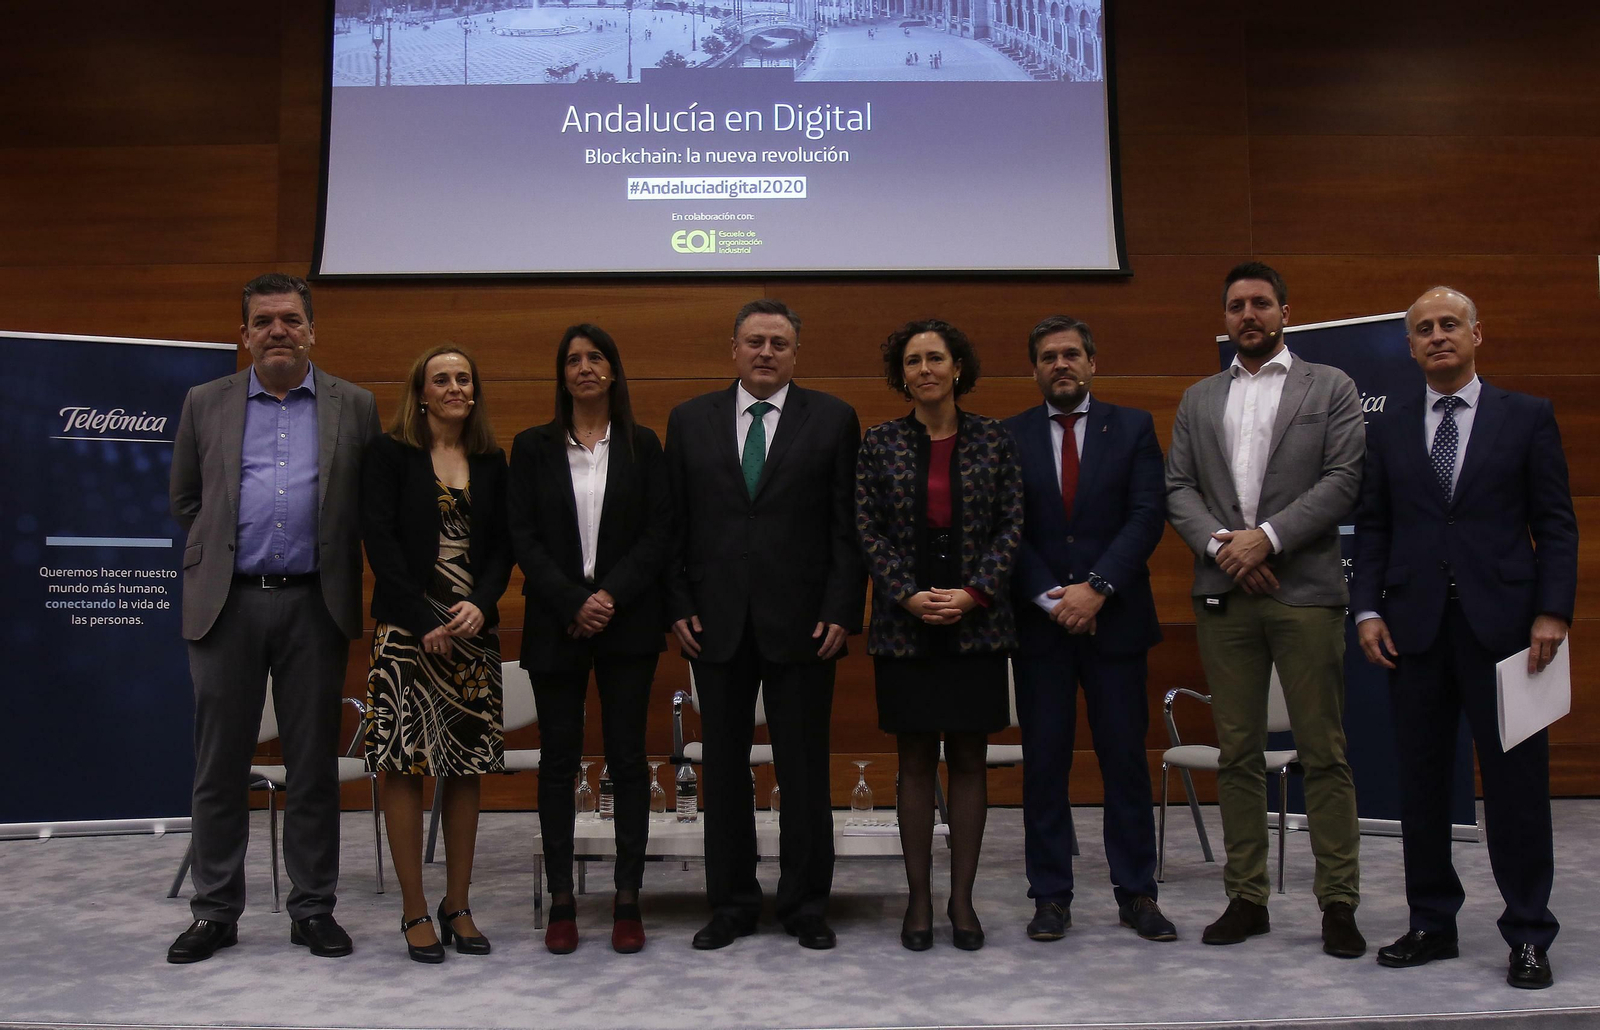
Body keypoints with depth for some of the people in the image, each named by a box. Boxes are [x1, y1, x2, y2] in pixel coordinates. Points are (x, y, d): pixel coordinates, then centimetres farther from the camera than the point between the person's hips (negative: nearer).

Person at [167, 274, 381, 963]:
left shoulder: (354, 407, 6)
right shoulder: (206, 404, 9)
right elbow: (185, 501, 16)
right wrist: (220, 554, 11)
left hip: (314, 604, -1)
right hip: (226, 603, 1)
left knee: (314, 765, 6)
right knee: (219, 765, 7)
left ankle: (313, 909, 17)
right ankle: (215, 912, 19)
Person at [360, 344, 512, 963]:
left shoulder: (491, 462, 11)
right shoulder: (391, 453, 1)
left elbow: (503, 545, 8)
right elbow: (380, 540, -6)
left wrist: (480, 604, -10)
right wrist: (425, 622, -11)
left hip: (474, 628, 3)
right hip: (408, 628, -3)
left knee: (467, 766, 5)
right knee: (405, 765, -2)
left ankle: (458, 906, 17)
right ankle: (415, 911, 9)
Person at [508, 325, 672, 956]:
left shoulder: (642, 445, 6)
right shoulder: (533, 447, 7)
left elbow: (659, 532, 1)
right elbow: (523, 536, 1)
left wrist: (612, 596, -11)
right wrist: (572, 602, -10)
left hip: (628, 620, 0)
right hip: (555, 621, 1)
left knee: (627, 756, 1)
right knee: (558, 759, 4)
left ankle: (628, 901, 10)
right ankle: (561, 902, 13)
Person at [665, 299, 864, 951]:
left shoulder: (832, 420, 4)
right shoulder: (690, 421, 9)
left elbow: (848, 526, 0)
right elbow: (674, 524, 8)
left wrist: (842, 611, -7)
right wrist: (677, 607, -1)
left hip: (802, 623, -2)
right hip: (716, 623, 2)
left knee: (804, 769, 5)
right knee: (724, 768, 9)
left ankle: (806, 905, 19)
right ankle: (731, 904, 22)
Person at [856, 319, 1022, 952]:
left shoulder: (994, 440, 4)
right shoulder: (880, 443, 4)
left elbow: (1011, 526, 1)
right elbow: (868, 531, 1)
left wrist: (974, 593, -11)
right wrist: (908, 596, -11)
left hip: (977, 623, 0)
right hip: (904, 626, 0)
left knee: (969, 759, 6)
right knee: (916, 761, 5)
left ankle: (962, 899, 16)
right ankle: (919, 898, 15)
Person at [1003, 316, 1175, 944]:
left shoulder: (1133, 427, 6)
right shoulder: (1009, 437, 6)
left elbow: (1147, 515, -3)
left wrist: (1095, 589, -13)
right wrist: (1050, 599, -10)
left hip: (1115, 619, 0)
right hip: (1039, 625, 0)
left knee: (1126, 761, 5)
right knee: (1043, 764, 3)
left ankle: (1136, 893, 16)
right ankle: (1051, 896, 13)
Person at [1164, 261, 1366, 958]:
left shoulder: (1330, 388, 8)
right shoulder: (1198, 400, 17)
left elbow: (1344, 481, -3)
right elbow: (1178, 489, 9)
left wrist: (1267, 536, -12)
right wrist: (1220, 544, -9)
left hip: (1305, 590, -3)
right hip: (1223, 595, 3)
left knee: (1324, 753, -1)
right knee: (1237, 754, 7)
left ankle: (1338, 903, 9)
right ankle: (1246, 898, 15)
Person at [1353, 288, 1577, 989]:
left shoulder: (1528, 417, 6)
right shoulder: (1389, 432, 12)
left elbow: (1555, 524, 3)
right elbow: (1371, 529, 10)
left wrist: (1553, 611, -7)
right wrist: (1368, 609, -1)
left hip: (1502, 622, -2)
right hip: (1414, 627, 2)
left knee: (1516, 780, 1)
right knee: (1421, 782, 7)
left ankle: (1528, 935, 13)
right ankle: (1432, 924, 18)